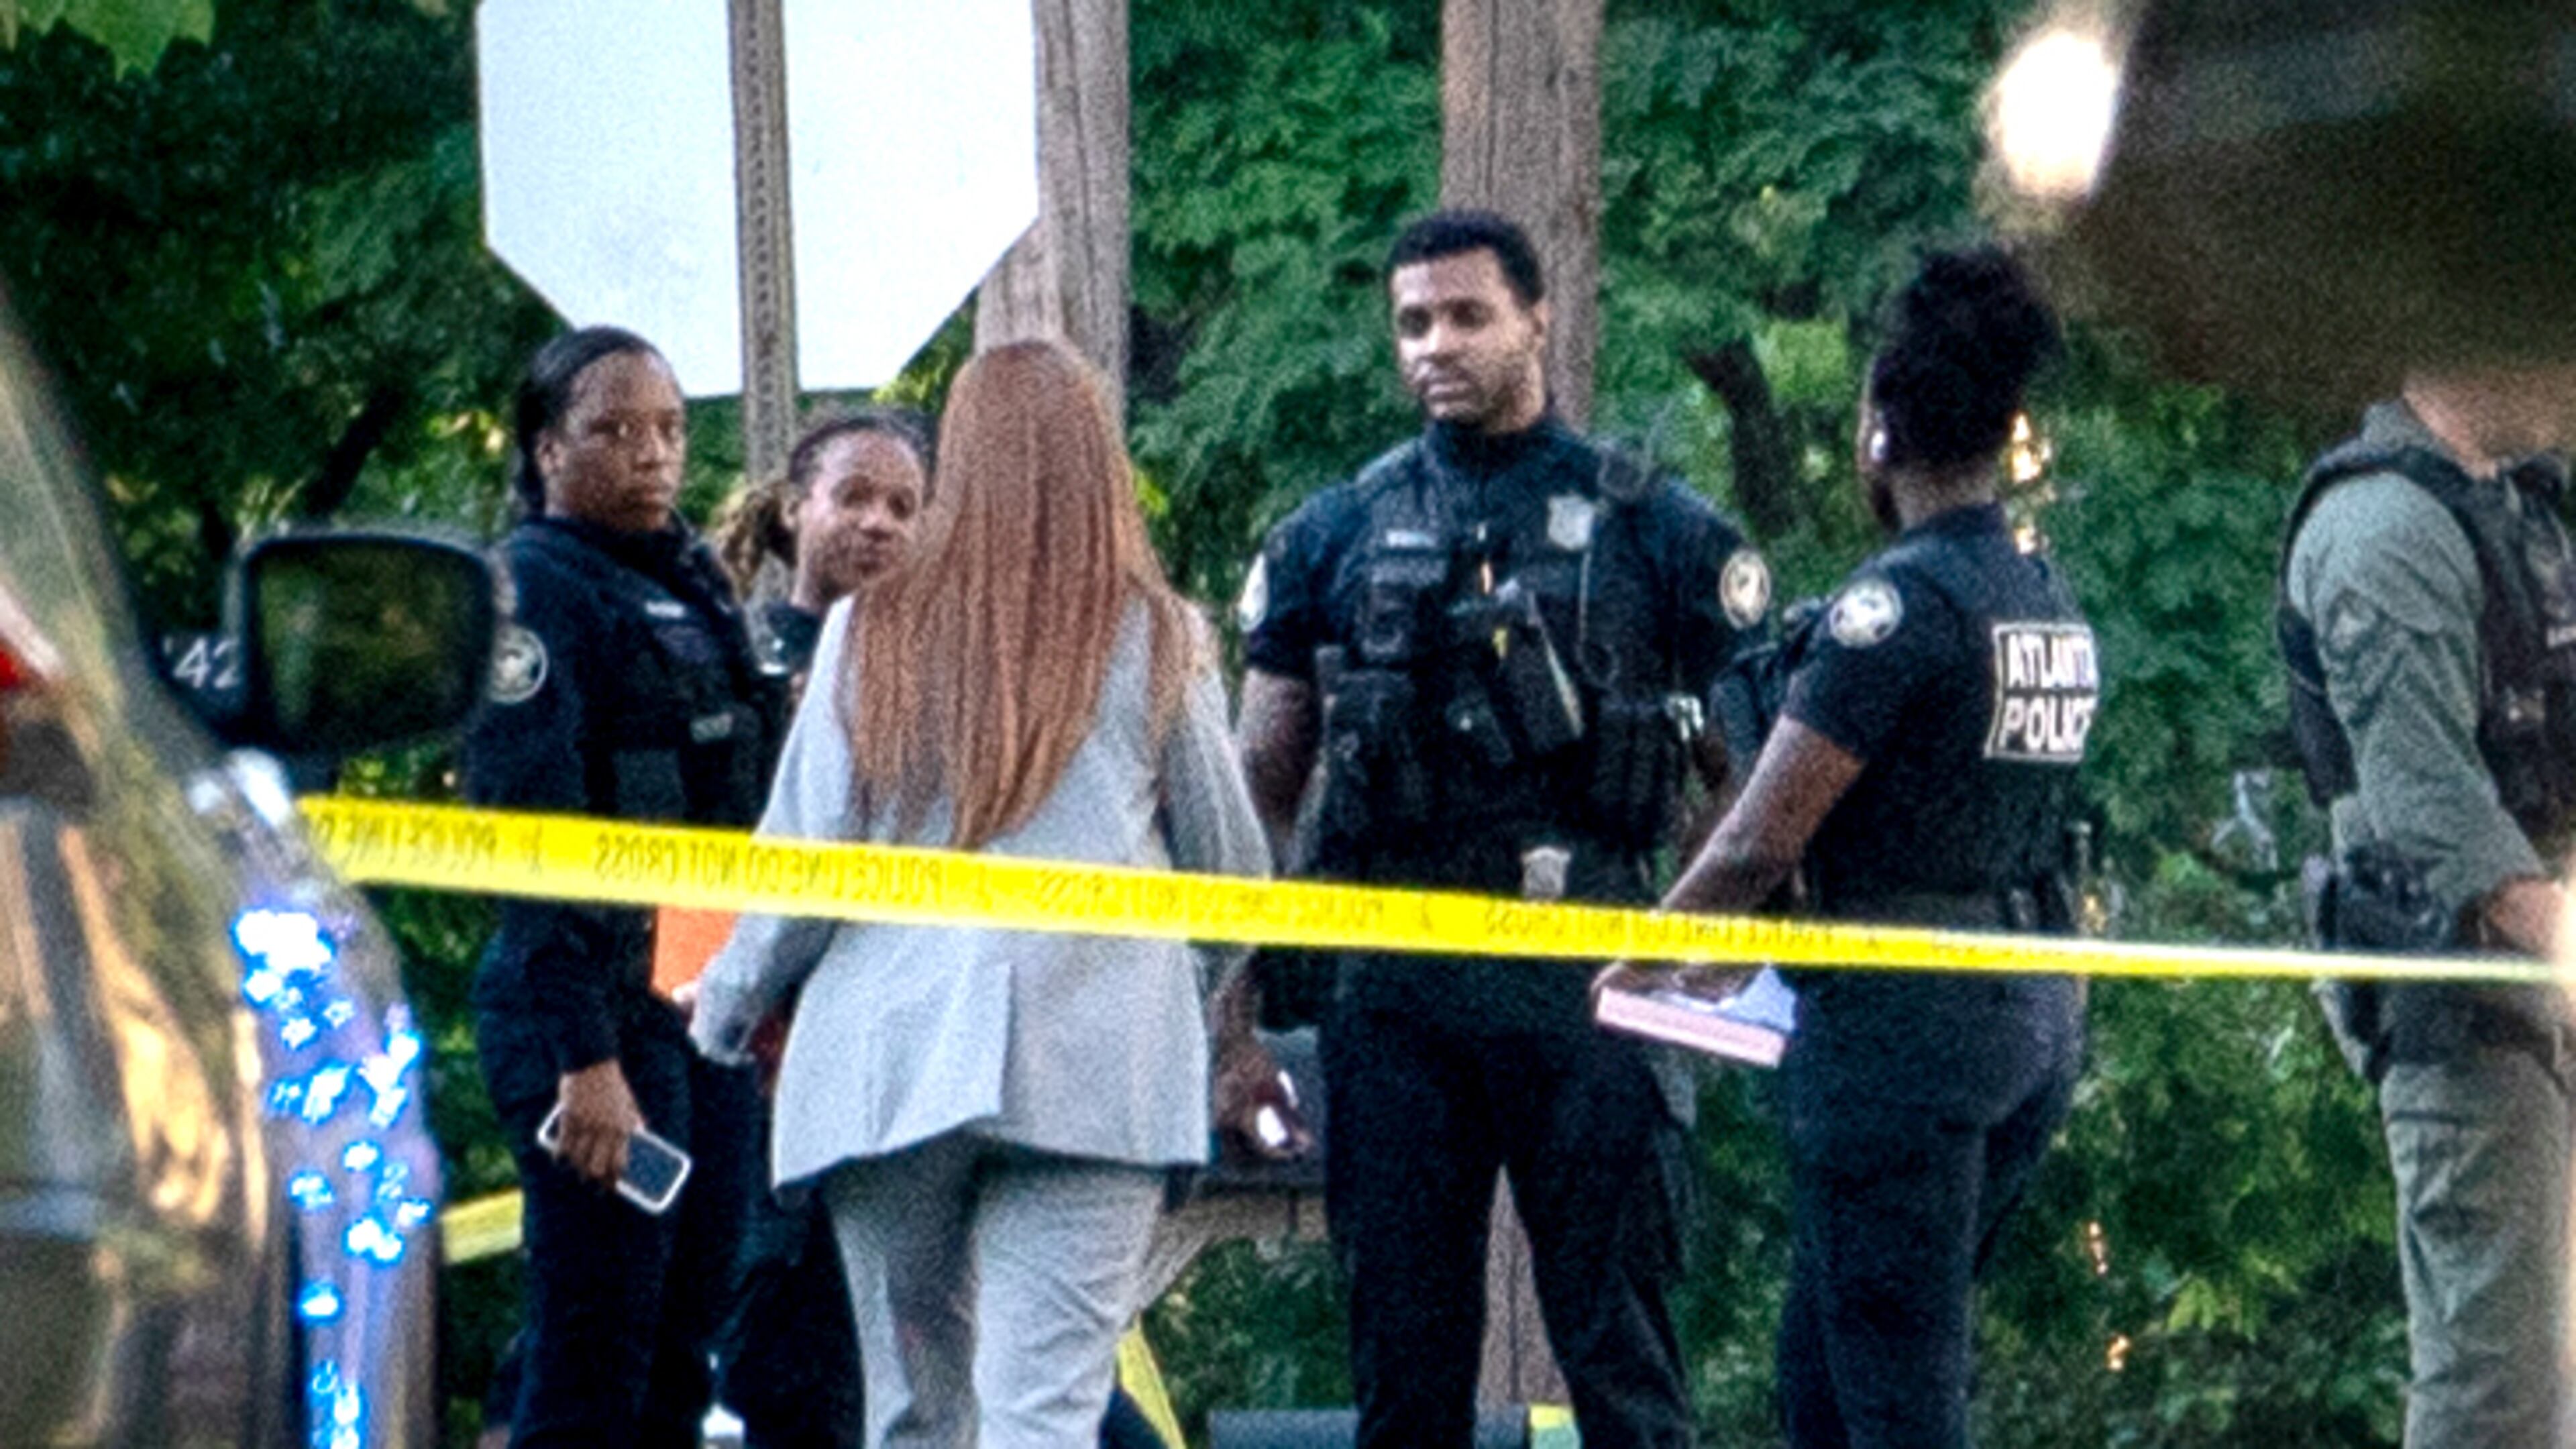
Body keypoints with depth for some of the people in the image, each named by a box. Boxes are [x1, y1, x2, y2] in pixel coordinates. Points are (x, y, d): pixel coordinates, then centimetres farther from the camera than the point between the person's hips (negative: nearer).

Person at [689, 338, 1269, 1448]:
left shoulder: (872, 635, 5)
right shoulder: (1157, 640, 4)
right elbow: (1232, 868, 11)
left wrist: (727, 1003, 21)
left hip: (888, 1056, 1)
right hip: (1092, 1064, -1)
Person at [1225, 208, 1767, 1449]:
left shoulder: (1650, 531, 6)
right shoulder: (1337, 539, 11)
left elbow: (1753, 777, 8)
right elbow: (1261, 788, 12)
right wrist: (1236, 1016, 5)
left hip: (1583, 976, -2)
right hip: (1388, 986, 2)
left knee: (1619, 1345, -2)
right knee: (1402, 1347, 6)